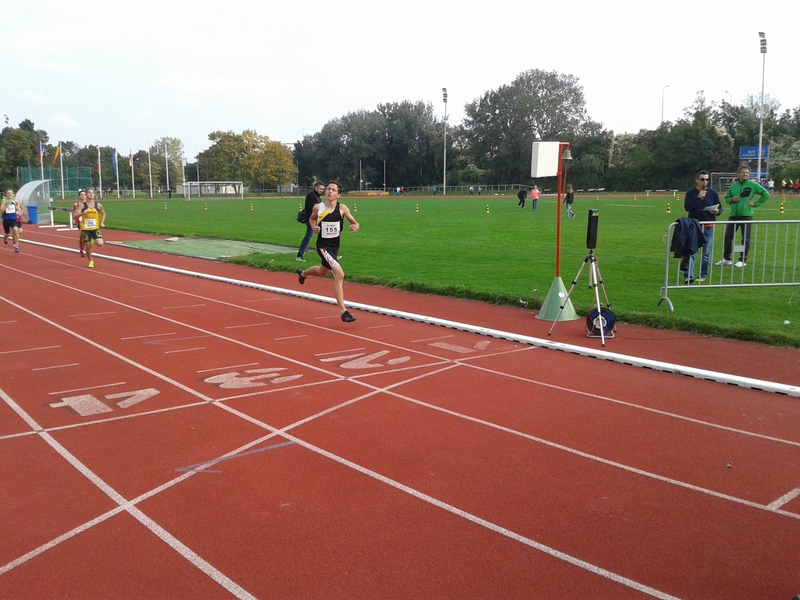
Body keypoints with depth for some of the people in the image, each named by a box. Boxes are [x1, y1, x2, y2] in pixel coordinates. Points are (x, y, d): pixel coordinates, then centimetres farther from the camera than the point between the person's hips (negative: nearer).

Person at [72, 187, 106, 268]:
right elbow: (74, 215, -12)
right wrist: (82, 213, -30)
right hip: (85, 229, -1)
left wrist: (102, 223, 6)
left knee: (100, 243, -18)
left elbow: (103, 213, 18)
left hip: (95, 228, 1)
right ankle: (90, 261, 23)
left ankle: (93, 240, 18)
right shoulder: (82, 205, -6)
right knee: (88, 246, 3)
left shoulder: (98, 205, 0)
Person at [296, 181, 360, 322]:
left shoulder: (342, 208, -7)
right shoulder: (318, 207, -9)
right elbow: (312, 218, 12)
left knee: (323, 272, 30)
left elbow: (355, 223, 1)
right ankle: (343, 311, -15)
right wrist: (314, 227, -8)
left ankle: (303, 273, 65)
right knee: (339, 275, -21)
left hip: (335, 246, 5)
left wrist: (355, 227, -22)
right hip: (323, 245, -5)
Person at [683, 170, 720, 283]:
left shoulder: (712, 192, 6)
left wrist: (717, 211, -12)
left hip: (708, 227, 2)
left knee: (706, 253, 6)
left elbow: (719, 209, 11)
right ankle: (688, 276, -7)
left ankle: (703, 275, 15)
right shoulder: (690, 192, 0)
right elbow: (687, 207, -12)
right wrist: (698, 197, -20)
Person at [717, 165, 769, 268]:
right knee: (728, 237, 4)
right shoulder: (733, 186, 9)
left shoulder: (753, 185, -1)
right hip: (733, 215, 4)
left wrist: (755, 203, -4)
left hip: (746, 215, -4)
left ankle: (743, 260, 7)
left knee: (745, 239, 0)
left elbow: (766, 194, 2)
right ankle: (726, 258, 15)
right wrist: (732, 199, -5)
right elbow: (726, 198, 16)